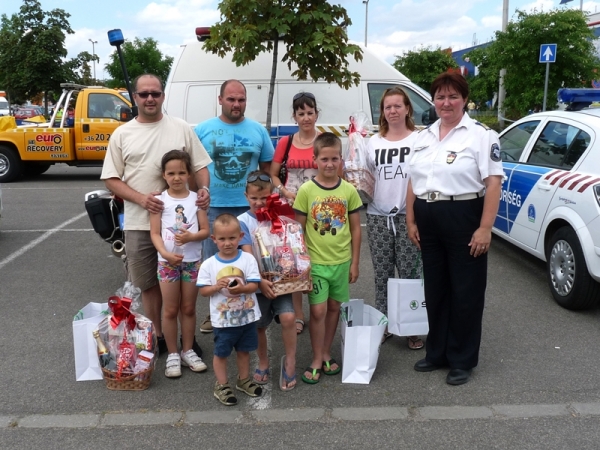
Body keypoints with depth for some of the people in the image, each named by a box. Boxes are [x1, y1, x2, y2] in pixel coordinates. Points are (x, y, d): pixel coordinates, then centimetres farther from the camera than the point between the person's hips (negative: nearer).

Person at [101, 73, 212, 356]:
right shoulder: (122, 134, 4)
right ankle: (157, 336, 28)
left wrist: (204, 188, -16)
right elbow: (111, 179, 2)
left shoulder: (181, 128, 3)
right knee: (148, 284, 12)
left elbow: (200, 166, 6)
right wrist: (141, 199, -14)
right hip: (139, 223, 1)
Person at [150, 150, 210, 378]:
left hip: (192, 261, 1)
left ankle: (187, 351, 25)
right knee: (170, 310, 6)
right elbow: (155, 233, -6)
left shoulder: (196, 198, -1)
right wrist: (166, 253, -21)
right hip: (167, 261, -1)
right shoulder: (160, 200, -4)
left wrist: (191, 236, -22)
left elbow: (205, 230, -2)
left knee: (189, 308, 11)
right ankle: (172, 354, 19)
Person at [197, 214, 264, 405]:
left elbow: (254, 285, -11)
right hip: (222, 319, -1)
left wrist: (242, 288, -31)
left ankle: (244, 379, 38)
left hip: (247, 316, 1)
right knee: (221, 353, 10)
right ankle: (221, 385, 27)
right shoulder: (208, 264, -10)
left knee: (244, 350, 19)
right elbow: (203, 290, -7)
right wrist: (216, 287, -26)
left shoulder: (248, 259, -9)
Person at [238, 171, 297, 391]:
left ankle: (290, 361, 4)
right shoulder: (243, 221, -6)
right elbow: (247, 255, -14)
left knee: (288, 317, -17)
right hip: (258, 283, -1)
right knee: (259, 326, 12)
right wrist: (259, 280, -25)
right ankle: (263, 363, 35)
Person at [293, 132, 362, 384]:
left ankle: (326, 354, 28)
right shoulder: (306, 190, -7)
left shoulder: (349, 190, -1)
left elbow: (355, 228, 5)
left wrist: (355, 262, 4)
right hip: (315, 262, -2)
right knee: (318, 310, -2)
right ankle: (316, 360, 13)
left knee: (334, 307, 12)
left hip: (342, 261, 3)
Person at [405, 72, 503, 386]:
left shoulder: (482, 135, -6)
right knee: (435, 289, 14)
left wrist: (485, 228, -18)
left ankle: (462, 361, 17)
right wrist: (411, 221, 8)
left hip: (464, 218, -6)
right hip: (428, 221, 6)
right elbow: (414, 182, 14)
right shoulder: (424, 137, 12)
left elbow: (493, 183, -12)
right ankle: (437, 353, 28)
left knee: (465, 292, 4)